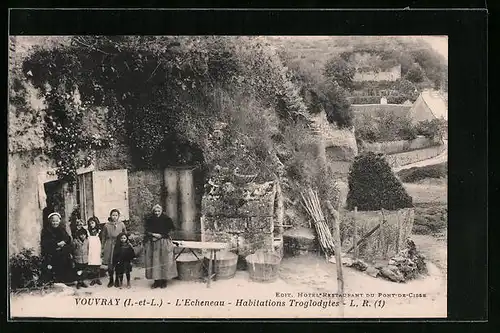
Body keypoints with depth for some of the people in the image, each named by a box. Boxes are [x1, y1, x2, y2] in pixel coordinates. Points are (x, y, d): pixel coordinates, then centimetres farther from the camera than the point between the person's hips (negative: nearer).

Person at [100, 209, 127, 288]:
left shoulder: (121, 224, 3)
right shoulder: (107, 225, 3)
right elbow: (103, 237, 9)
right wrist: (102, 248, 7)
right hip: (109, 246, 0)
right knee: (110, 265, 3)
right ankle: (111, 280, 17)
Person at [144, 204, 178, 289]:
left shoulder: (166, 219, -1)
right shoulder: (149, 220, 5)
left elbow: (169, 230, 0)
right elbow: (146, 230, 5)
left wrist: (160, 235, -10)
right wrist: (153, 235, -11)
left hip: (164, 243, -2)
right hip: (152, 243, 2)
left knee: (164, 261, -3)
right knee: (154, 262, 1)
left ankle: (164, 280, 4)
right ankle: (156, 281, 8)